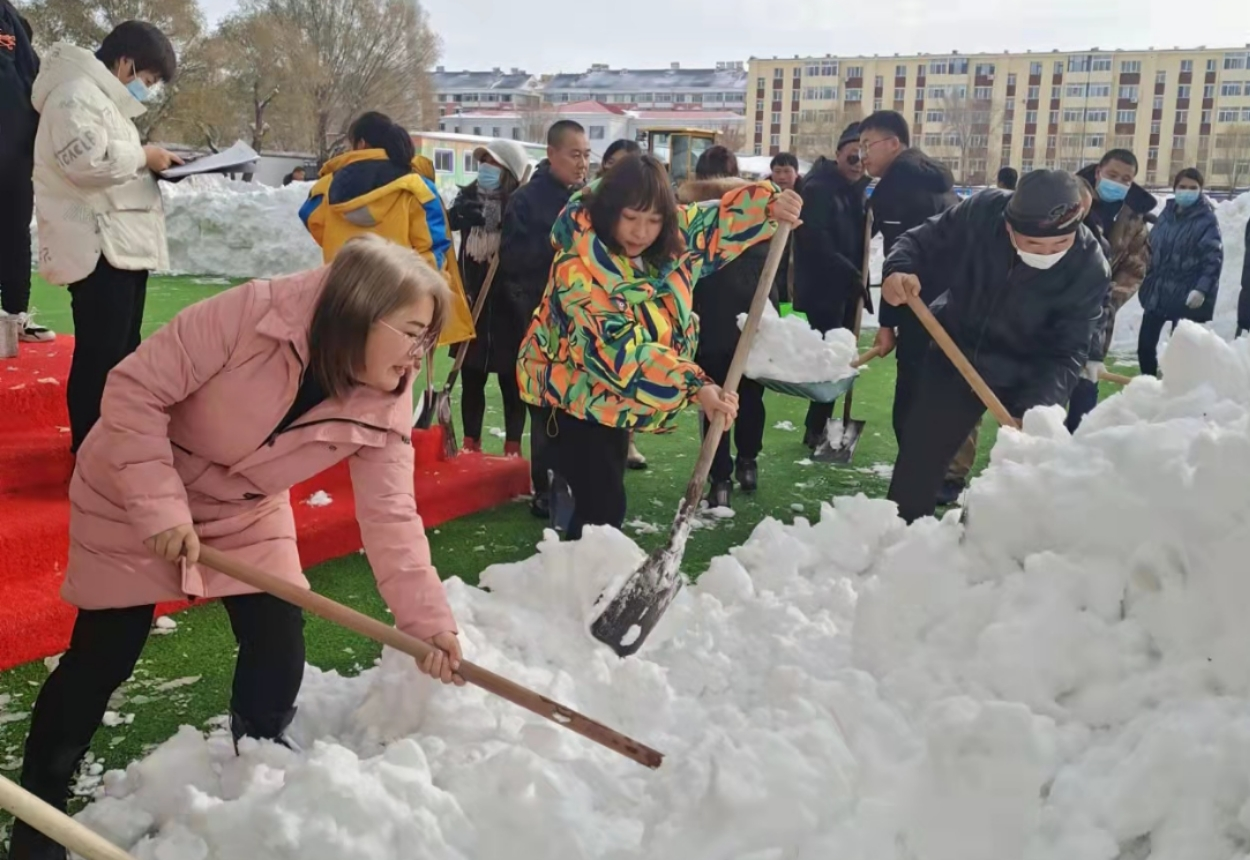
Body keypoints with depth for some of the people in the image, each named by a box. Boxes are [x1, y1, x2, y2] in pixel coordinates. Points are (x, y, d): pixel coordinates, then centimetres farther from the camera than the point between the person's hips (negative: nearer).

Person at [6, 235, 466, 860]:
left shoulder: (384, 404, -18)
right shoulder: (254, 314, -33)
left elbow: (389, 516, -19)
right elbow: (135, 391, -27)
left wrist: (428, 619, -28)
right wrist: (161, 507, -30)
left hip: (245, 510, 4)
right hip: (137, 491, -4)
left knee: (280, 645, -5)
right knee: (104, 657, 0)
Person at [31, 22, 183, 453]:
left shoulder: (103, 97, 24)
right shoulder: (75, 94, -10)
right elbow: (89, 161, -26)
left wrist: (150, 162, 16)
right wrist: (143, 156, -12)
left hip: (124, 244, 11)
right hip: (98, 249, -11)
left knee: (122, 350, 14)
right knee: (99, 354, -10)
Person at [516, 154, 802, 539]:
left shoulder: (673, 237, -8)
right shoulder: (577, 265, -29)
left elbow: (720, 219, 8)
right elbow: (618, 346, -36)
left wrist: (771, 203, -13)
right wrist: (694, 386, -42)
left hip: (616, 396, 7)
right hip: (573, 391, -7)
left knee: (604, 498, 18)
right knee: (601, 505, -15)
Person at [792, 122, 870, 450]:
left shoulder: (855, 189, 15)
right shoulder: (818, 187, -12)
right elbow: (816, 241, -22)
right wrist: (850, 273, -22)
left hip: (845, 288, 8)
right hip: (822, 289, -8)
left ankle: (820, 424, 20)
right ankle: (816, 428, 2)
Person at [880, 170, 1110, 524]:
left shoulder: (1090, 269, -27)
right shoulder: (980, 212, -25)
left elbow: (1066, 354, -24)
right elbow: (922, 244, -10)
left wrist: (1036, 409, -39)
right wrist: (900, 270, -33)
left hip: (1028, 377, -1)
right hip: (956, 354, 1)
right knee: (919, 453, 7)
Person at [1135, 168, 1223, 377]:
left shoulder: (1207, 219, -8)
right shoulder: (1167, 214, 8)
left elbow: (1213, 258, -14)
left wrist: (1201, 289, -24)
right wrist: (1146, 283, 13)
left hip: (1187, 296, -5)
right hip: (1157, 292, 6)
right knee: (1145, 343, 8)